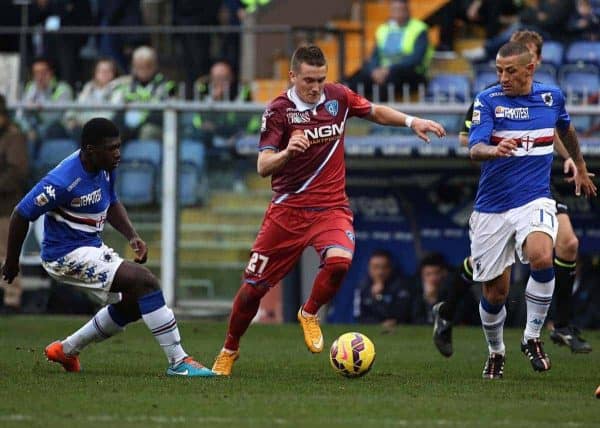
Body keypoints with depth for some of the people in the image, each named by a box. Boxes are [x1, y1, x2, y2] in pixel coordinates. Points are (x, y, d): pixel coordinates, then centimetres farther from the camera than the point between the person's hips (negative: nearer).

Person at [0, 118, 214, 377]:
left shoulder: (105, 168, -1)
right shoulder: (62, 182, -26)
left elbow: (111, 204, 18)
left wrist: (132, 236, 1)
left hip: (93, 247, 10)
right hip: (67, 255, -10)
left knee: (131, 304, 17)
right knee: (145, 281, -19)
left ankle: (65, 351, 31)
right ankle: (178, 362, -17)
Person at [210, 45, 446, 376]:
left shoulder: (338, 97, 0)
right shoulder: (278, 110, -10)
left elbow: (375, 112, 20)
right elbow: (263, 168, -17)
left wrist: (411, 122, 6)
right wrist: (287, 152, -36)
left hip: (331, 207, 2)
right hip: (288, 209, -1)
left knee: (339, 260, -29)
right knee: (254, 286, 0)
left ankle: (309, 314, 1)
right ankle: (229, 350, 26)